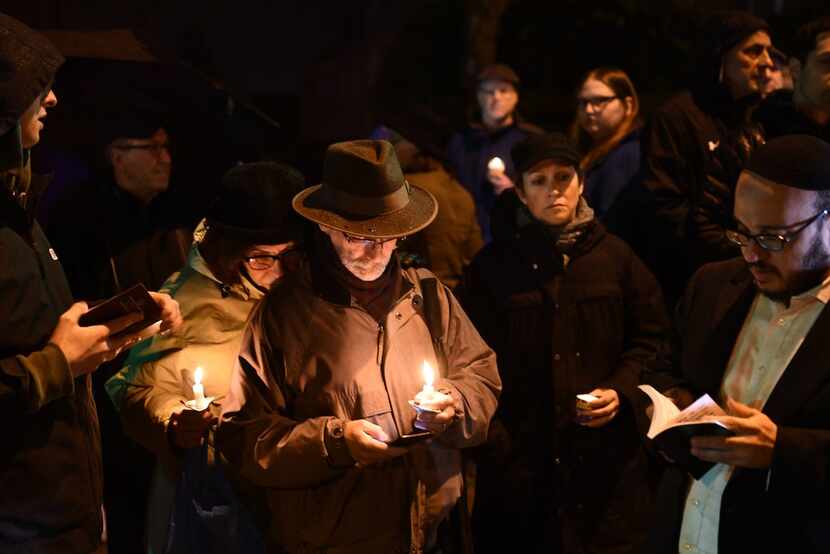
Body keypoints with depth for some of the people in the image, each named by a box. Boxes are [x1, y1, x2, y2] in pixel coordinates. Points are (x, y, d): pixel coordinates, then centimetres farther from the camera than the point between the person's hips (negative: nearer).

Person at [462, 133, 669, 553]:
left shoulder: (615, 256, 5)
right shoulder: (494, 265, 3)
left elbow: (651, 338, 10)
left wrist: (622, 390, -7)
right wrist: (492, 437, -5)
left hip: (605, 455, 1)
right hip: (520, 456, -1)